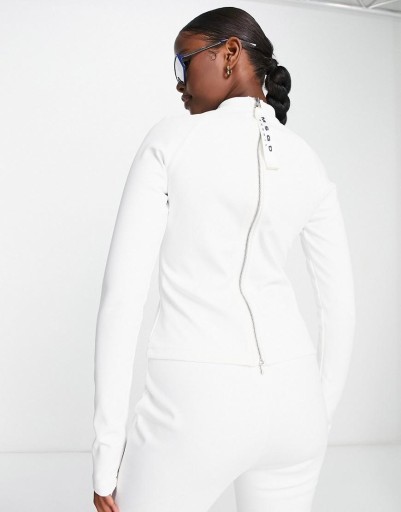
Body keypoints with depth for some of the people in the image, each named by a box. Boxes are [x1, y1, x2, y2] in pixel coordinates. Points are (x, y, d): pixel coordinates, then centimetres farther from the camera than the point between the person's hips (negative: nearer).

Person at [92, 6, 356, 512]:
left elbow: (122, 290, -10)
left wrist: (107, 449, -6)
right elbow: (341, 303, 11)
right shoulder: (308, 164, 9)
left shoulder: (170, 138, -4)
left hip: (196, 397, -5)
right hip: (292, 394, 5)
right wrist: (320, 414, 23)